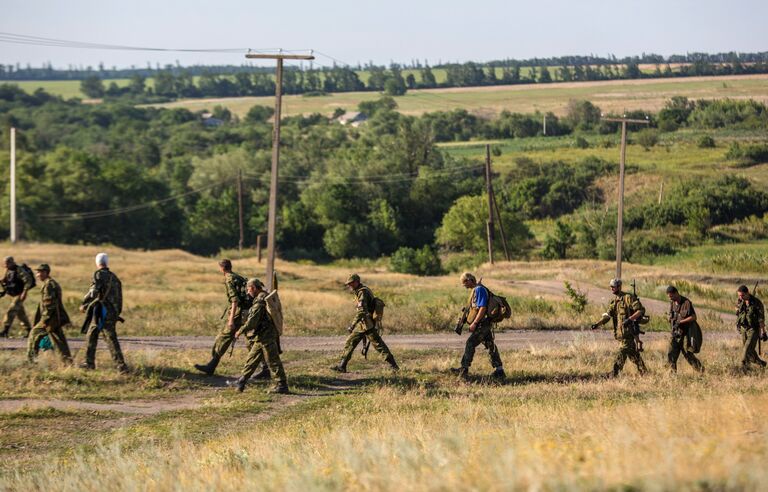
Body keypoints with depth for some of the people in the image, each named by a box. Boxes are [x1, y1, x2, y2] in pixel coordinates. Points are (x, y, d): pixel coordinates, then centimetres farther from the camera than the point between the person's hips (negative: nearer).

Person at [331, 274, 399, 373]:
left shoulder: (362, 292, -17)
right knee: (350, 342, 9)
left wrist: (352, 326, -30)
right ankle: (342, 366, 11)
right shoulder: (362, 291, 14)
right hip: (362, 325, 10)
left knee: (379, 345, -7)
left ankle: (394, 366, -5)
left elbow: (361, 311, -27)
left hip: (367, 325, -10)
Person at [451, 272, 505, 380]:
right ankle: (499, 371, 11)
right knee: (491, 347, 10)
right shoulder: (475, 290, 17)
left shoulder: (479, 290, -14)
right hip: (486, 324, 10)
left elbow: (482, 308, -21)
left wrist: (474, 323, -22)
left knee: (470, 344, -8)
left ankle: (464, 369, -6)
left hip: (482, 324, -10)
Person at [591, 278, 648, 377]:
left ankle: (614, 374, -12)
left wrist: (629, 319, -24)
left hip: (628, 331, -8)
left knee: (622, 352, -10)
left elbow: (641, 310, -14)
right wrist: (598, 324, -8)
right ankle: (644, 372, 20)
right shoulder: (614, 302, 15)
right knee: (633, 353, 13)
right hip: (620, 332, 8)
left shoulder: (628, 298, -9)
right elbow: (607, 315, 7)